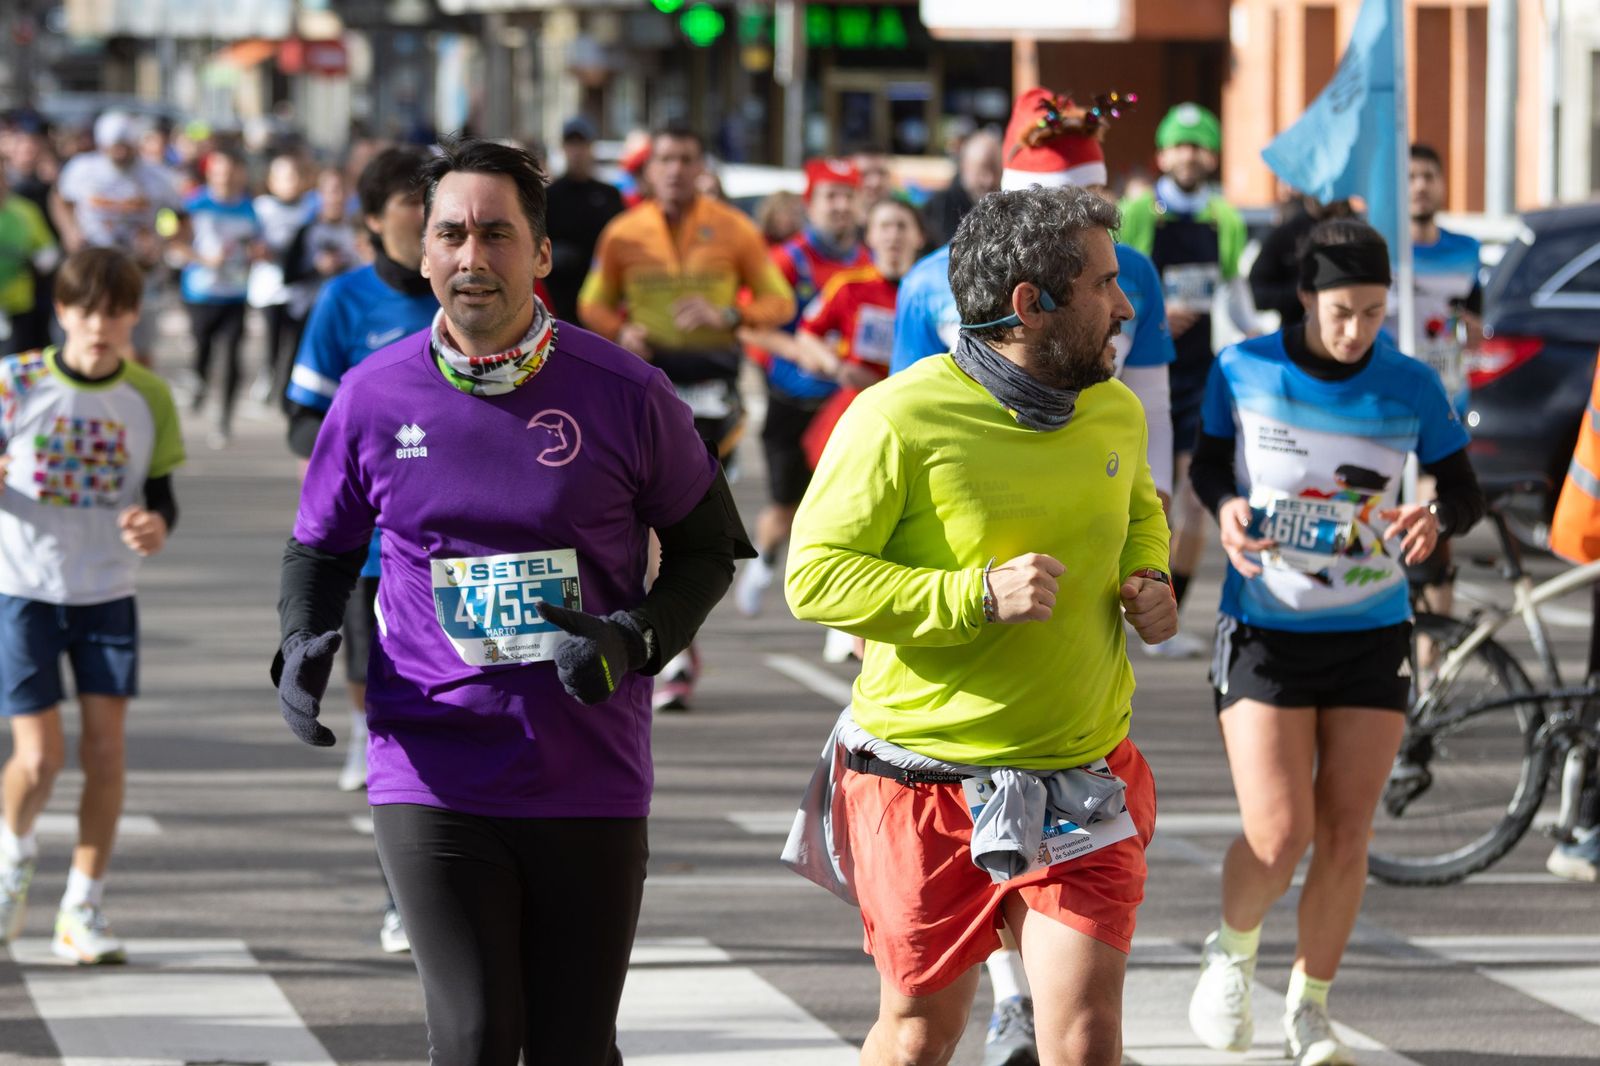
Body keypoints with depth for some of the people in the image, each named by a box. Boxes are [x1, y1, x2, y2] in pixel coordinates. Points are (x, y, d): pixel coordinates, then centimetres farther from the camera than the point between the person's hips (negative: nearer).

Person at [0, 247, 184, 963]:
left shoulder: (149, 398, -2)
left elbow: (160, 495, 6)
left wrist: (155, 525, -17)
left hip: (108, 593, 2)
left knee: (104, 747, -5)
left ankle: (83, 910, 8)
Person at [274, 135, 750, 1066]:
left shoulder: (624, 394, -4)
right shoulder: (376, 396, 0)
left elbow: (710, 545, 8)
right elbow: (323, 547, 16)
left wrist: (637, 639, -10)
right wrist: (305, 645, -4)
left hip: (592, 782, 1)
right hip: (434, 777, 0)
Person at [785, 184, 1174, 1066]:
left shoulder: (1116, 412, 5)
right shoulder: (901, 419, -15)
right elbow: (814, 577, -16)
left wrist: (1149, 578, 4)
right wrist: (979, 594, -25)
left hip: (1084, 777, 4)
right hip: (927, 783, -4)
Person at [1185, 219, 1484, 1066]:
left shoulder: (1411, 388, -5)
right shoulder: (1243, 371, -6)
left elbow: (1466, 494, 4)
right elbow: (1208, 460, 9)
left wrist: (1436, 520, -20)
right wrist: (1226, 507, -13)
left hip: (1372, 637, 2)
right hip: (1265, 634, -2)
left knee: (1345, 837, 2)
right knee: (1277, 837, -11)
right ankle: (1231, 951, 22)